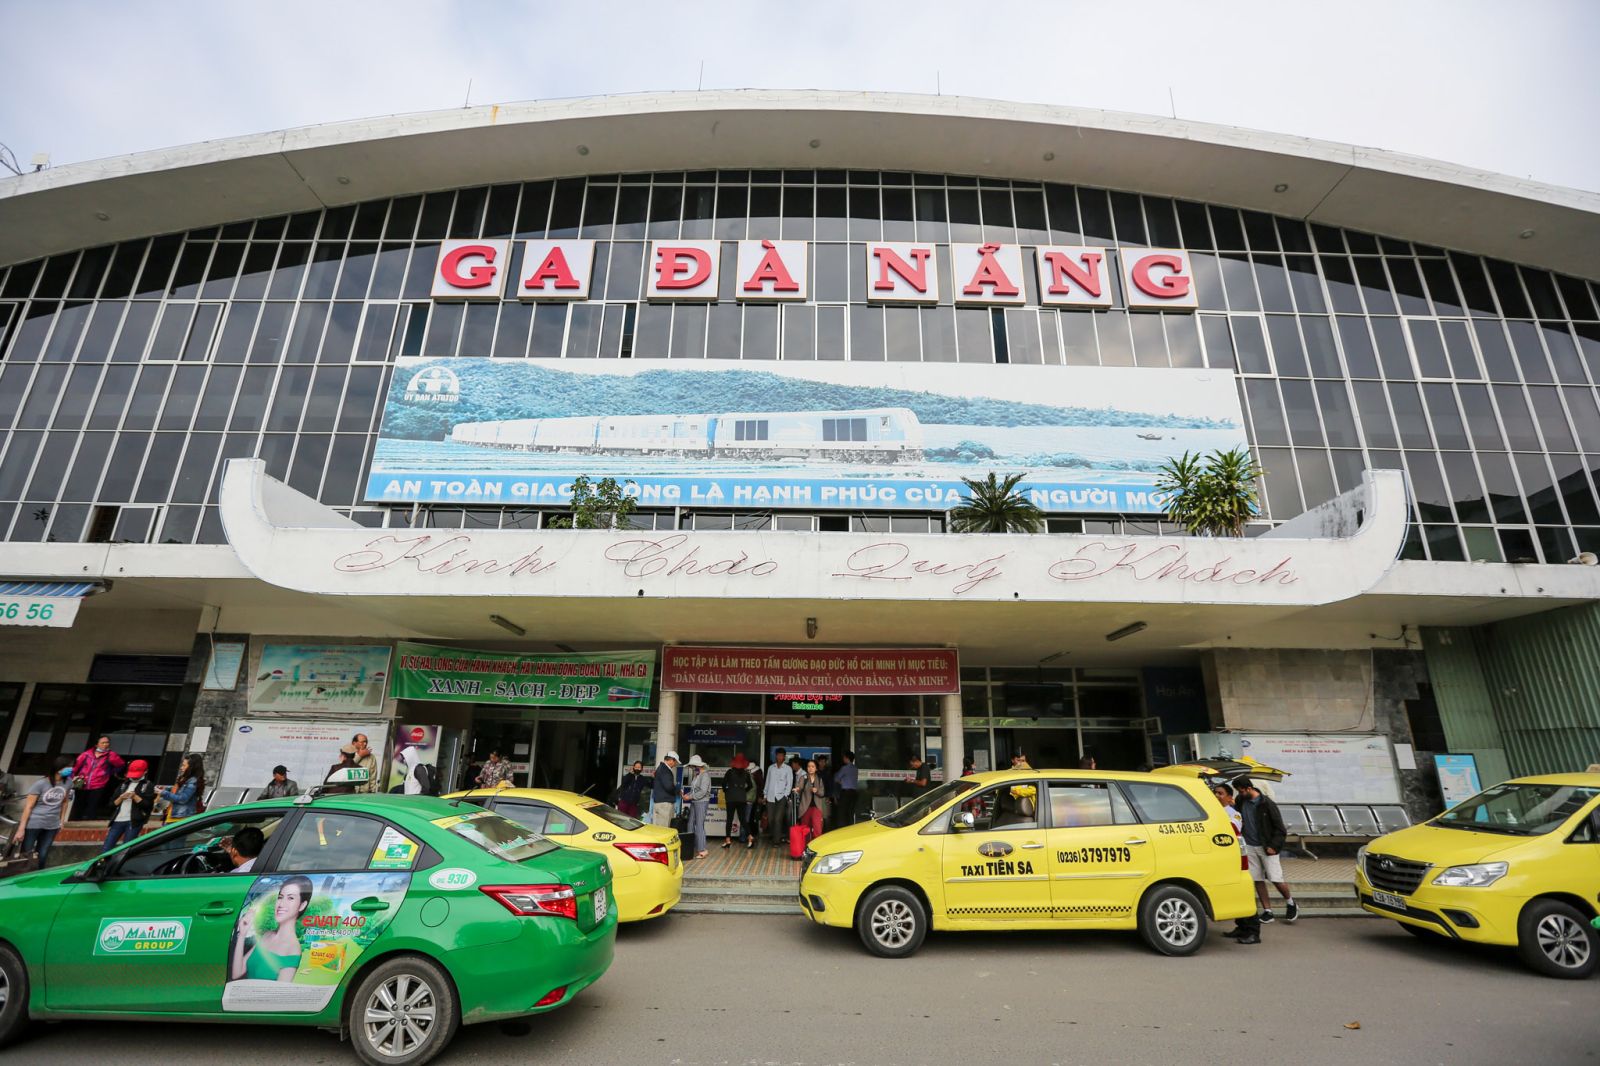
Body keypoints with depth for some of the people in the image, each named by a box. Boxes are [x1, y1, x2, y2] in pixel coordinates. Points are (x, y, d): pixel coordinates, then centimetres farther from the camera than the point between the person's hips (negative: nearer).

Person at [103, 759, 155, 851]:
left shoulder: (149, 786, 3)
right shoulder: (124, 784, 18)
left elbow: (148, 805, -7)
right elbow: (113, 803, 15)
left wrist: (135, 796, -16)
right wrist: (121, 797, -6)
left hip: (134, 822, -5)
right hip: (118, 820, 5)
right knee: (106, 848, 4)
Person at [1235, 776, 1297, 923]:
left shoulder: (1267, 804, -13)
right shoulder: (1241, 801, 2)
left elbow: (1280, 828, -8)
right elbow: (1236, 817, 20)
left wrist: (1273, 846, -14)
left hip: (1266, 848, -5)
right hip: (1249, 847, 5)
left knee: (1276, 879, -5)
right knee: (1257, 880, 5)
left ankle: (1291, 903, 22)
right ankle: (1267, 911, 14)